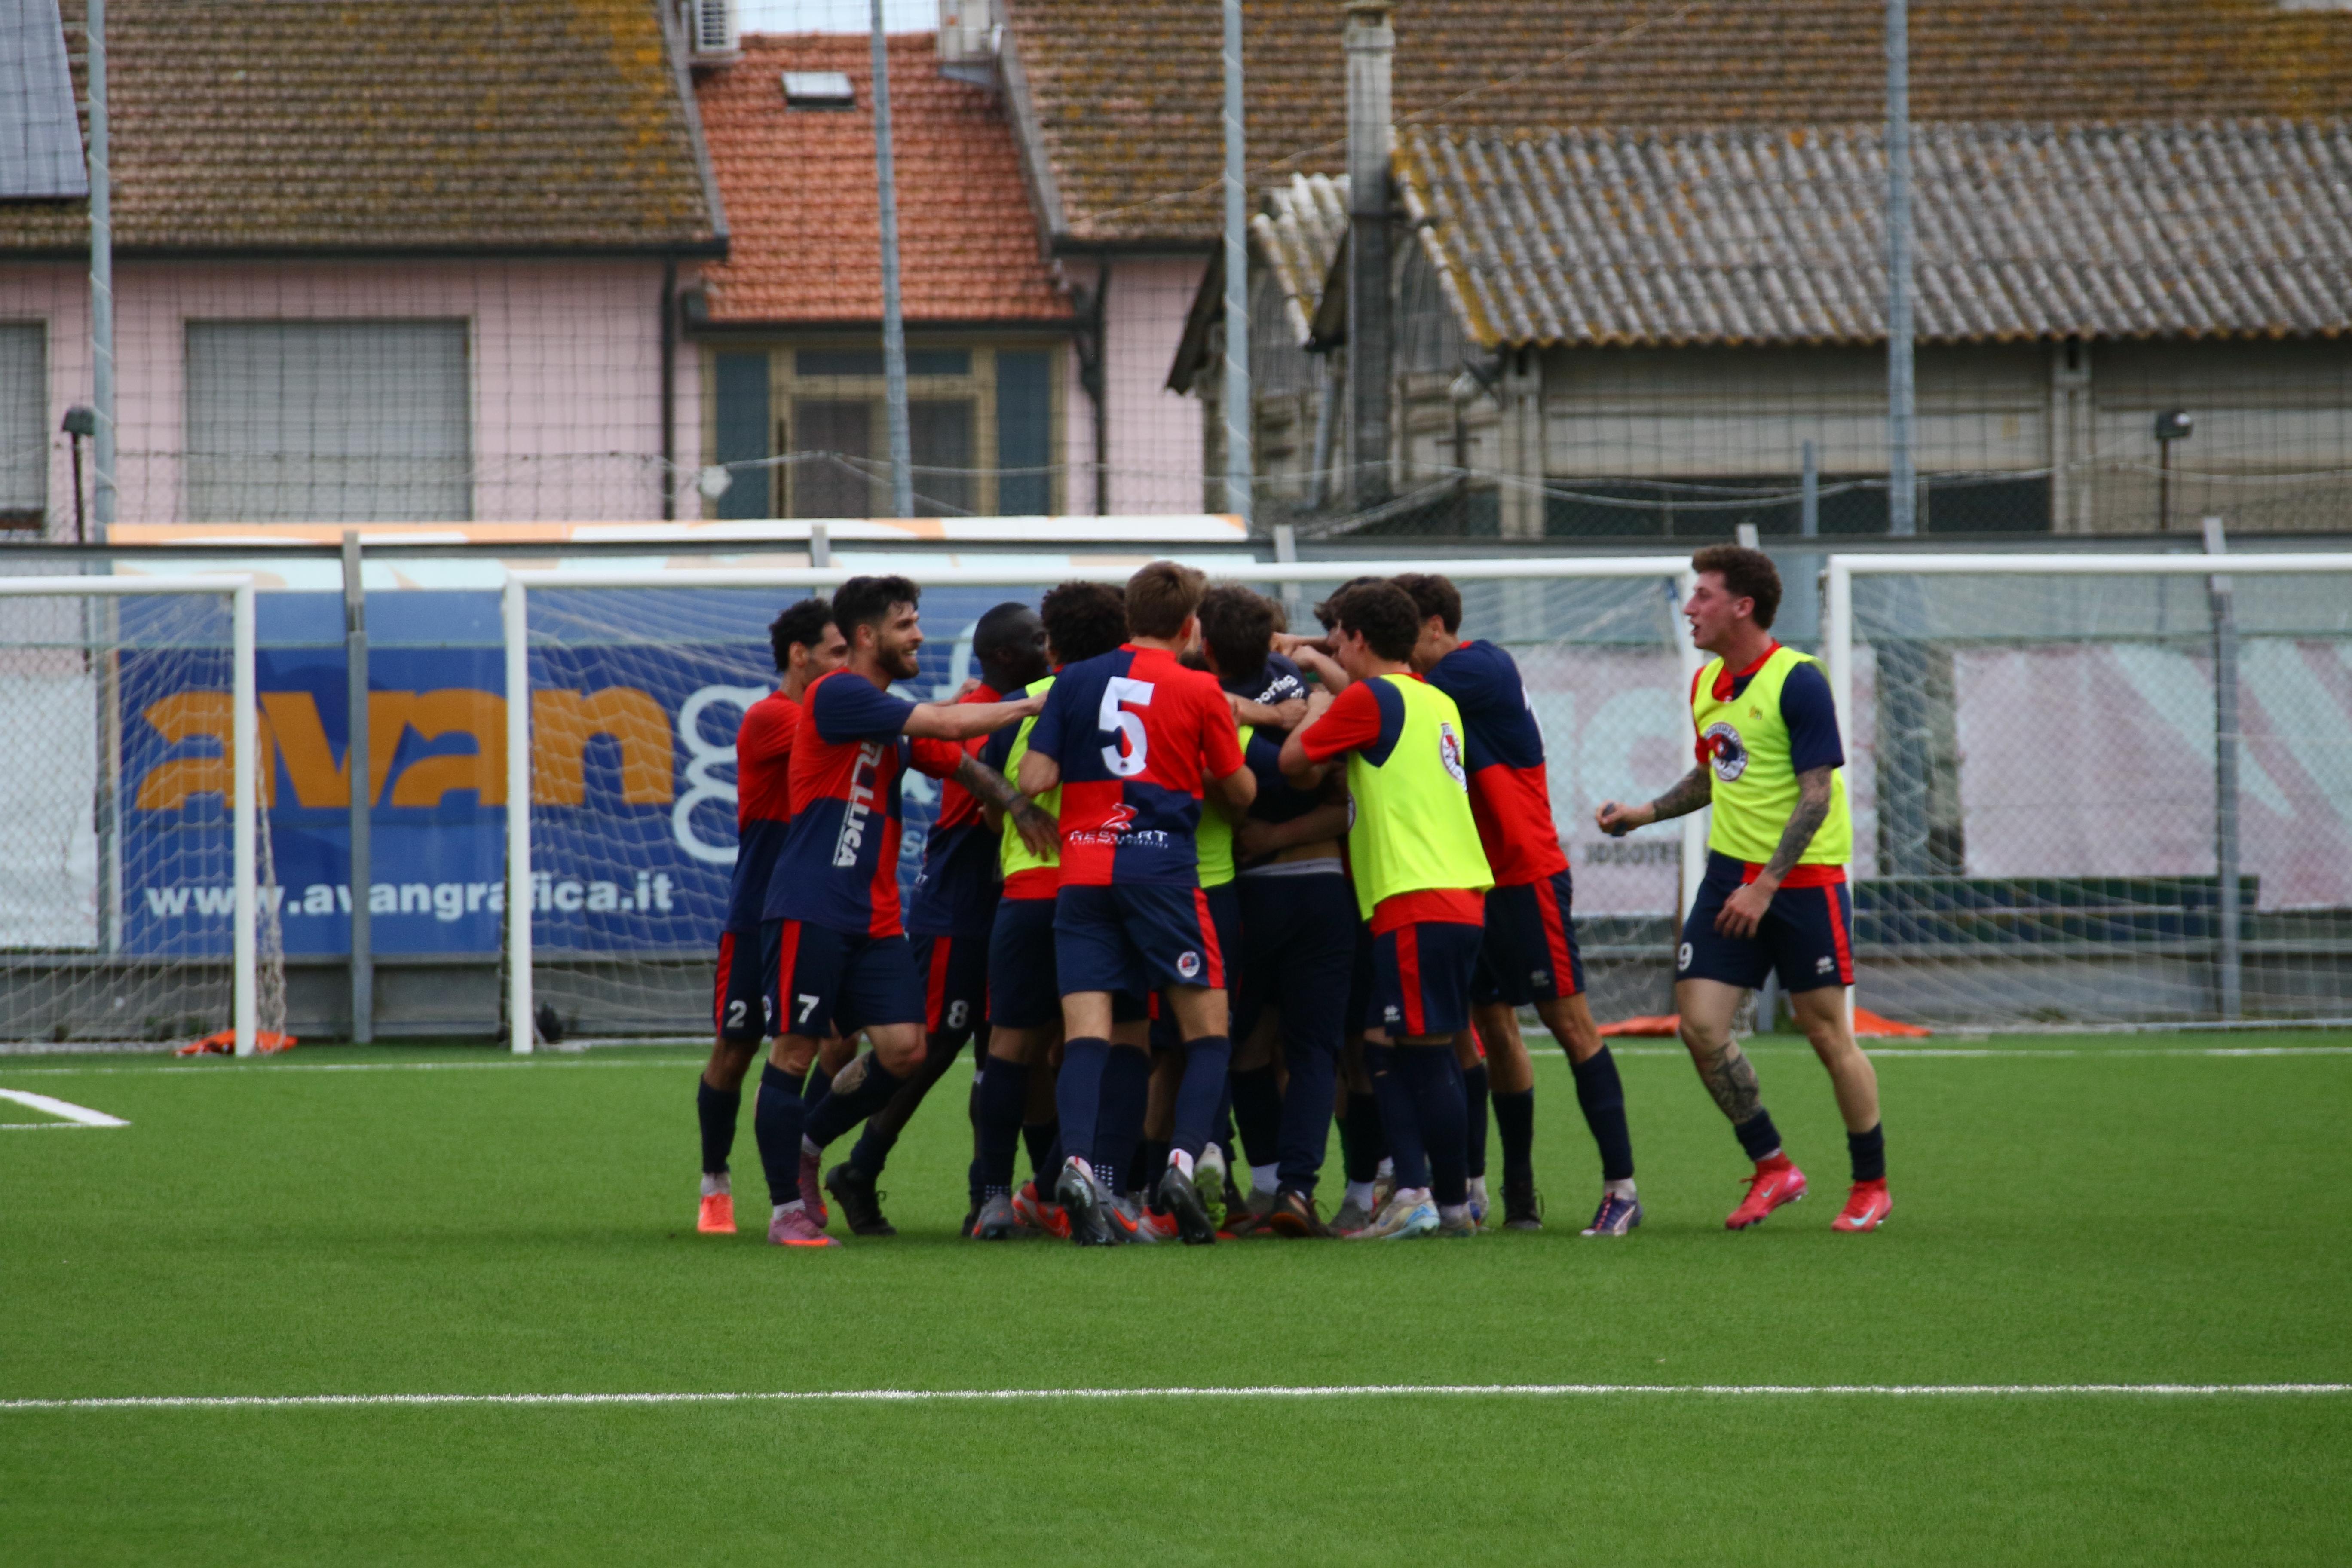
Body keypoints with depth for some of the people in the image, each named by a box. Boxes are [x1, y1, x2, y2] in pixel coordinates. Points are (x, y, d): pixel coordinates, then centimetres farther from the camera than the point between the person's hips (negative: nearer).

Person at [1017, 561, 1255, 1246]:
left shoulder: (1076, 682, 9)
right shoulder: (1200, 692, 2)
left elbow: (1033, 779, 4)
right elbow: (1241, 792, 9)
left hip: (1082, 873, 3)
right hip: (1161, 867, -3)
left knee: (1086, 1029, -3)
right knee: (1207, 1027, 6)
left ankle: (1078, 1163, -25)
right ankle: (1184, 1160, -13)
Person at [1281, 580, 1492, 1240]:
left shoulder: (1369, 699, -8)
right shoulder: (1433, 701, 18)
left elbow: (1295, 761, -1)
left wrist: (1317, 703, 15)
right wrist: (1326, 673, 42)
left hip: (1418, 904, -9)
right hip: (1461, 895, 9)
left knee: (1426, 1052, -5)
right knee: (1389, 1048, 11)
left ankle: (1452, 1204, -3)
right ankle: (1414, 1192, 5)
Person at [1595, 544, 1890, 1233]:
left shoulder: (1797, 681, -15)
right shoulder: (1707, 684, 9)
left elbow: (1816, 794, -17)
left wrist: (1766, 886, -21)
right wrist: (1645, 813, 9)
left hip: (1804, 880, -7)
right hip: (1730, 870, 7)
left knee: (1827, 1034, 0)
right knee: (1700, 1025, -4)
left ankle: (1871, 1186, 15)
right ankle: (1772, 1167, 12)